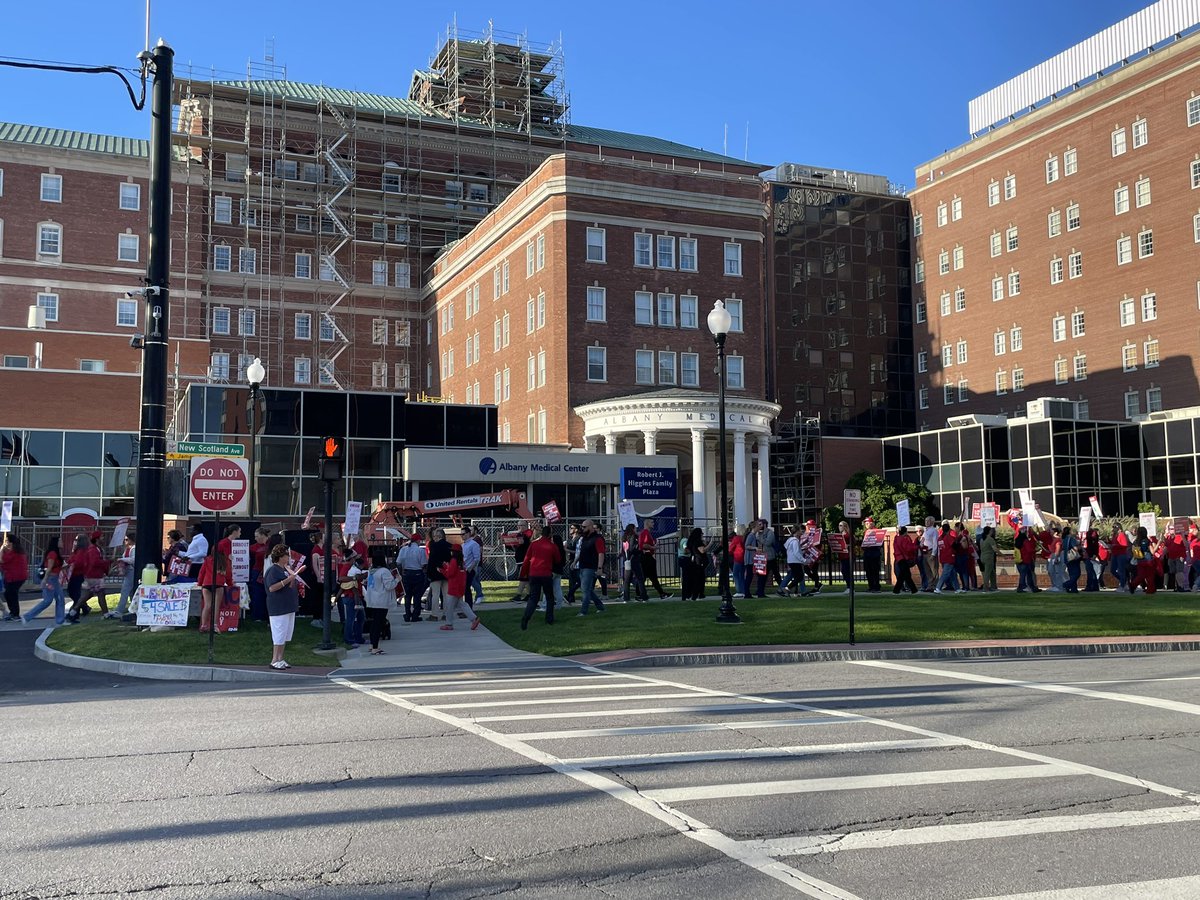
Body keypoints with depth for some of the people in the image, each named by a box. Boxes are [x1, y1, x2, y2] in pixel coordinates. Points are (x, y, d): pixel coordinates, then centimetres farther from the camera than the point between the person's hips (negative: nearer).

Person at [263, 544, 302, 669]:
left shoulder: (286, 568, 15)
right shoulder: (273, 570, -13)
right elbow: (272, 588, -23)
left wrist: (296, 573, 16)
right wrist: (287, 580, -25)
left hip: (289, 606, 10)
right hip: (278, 607, -10)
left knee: (285, 635, 12)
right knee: (279, 635, -7)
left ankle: (280, 659, 19)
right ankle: (275, 660, -1)